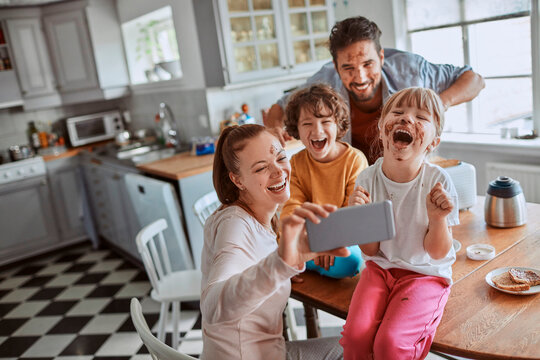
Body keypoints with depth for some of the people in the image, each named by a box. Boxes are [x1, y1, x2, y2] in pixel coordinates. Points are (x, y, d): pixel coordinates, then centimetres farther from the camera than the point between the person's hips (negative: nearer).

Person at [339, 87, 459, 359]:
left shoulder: (438, 182, -15)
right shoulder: (367, 179, -9)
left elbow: (437, 253, -8)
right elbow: (370, 251, -3)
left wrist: (438, 218, -27)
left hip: (425, 274, -2)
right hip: (380, 268, 2)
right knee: (356, 334, -21)